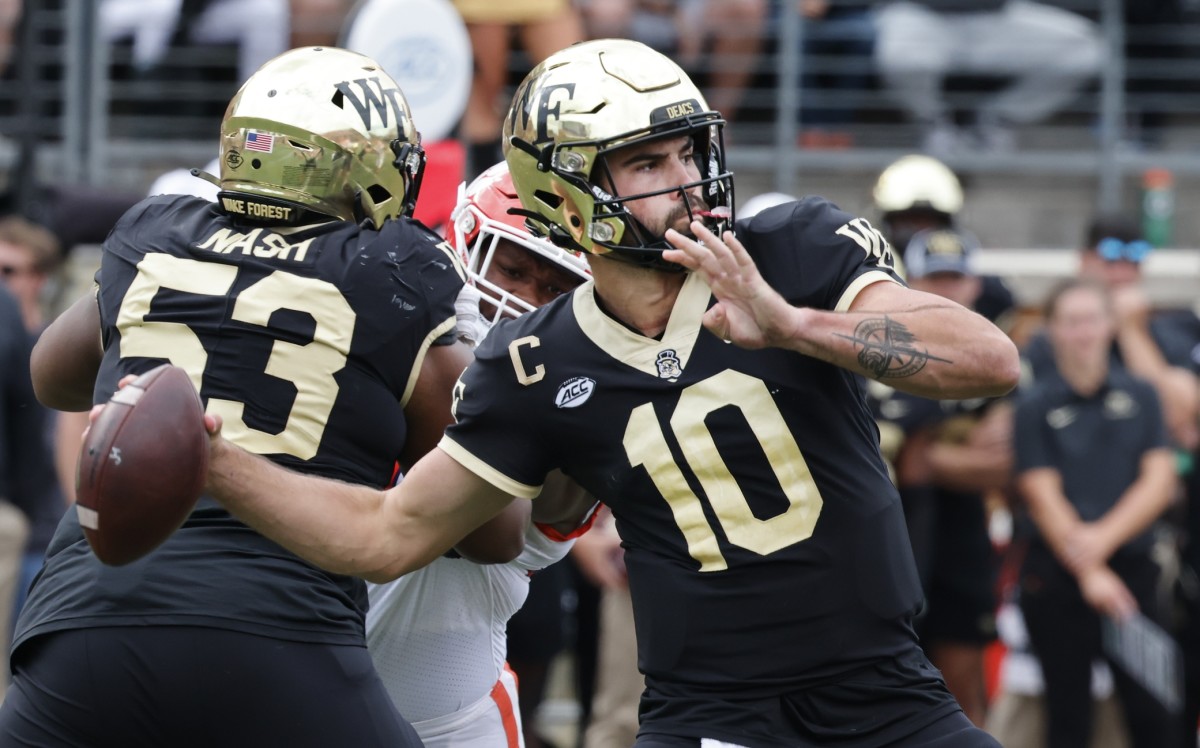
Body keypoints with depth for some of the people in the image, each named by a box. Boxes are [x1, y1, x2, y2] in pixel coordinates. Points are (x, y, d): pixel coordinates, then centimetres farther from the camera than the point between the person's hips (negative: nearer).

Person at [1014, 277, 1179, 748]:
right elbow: (1042, 497, -6)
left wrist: (1104, 537, -15)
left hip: (1131, 565, 2)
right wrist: (1089, 573, -15)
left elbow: (1159, 481, 1)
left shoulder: (1139, 396, 8)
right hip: (1059, 575, -2)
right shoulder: (1036, 408, 1)